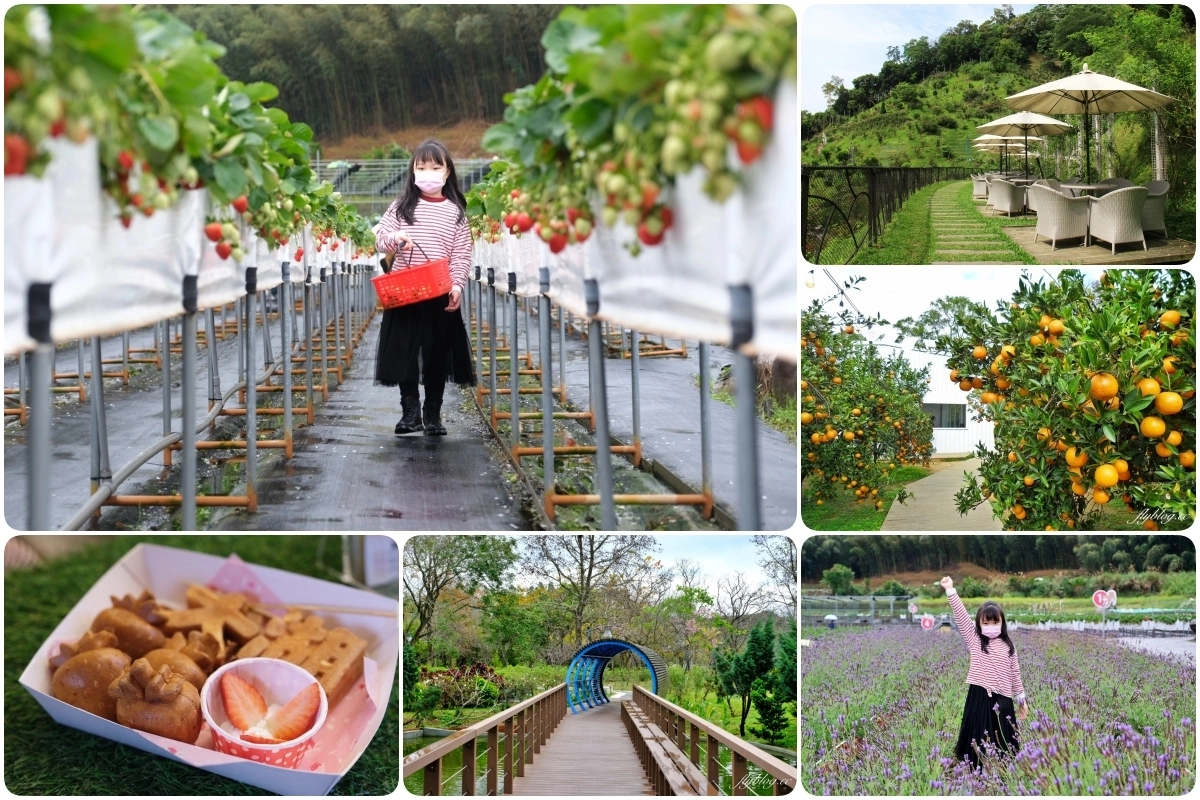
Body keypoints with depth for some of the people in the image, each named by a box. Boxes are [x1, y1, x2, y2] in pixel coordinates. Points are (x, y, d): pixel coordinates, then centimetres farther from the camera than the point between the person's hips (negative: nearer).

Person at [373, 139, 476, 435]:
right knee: (404, 351, 3)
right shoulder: (401, 206, 5)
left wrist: (457, 285, -13)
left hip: (440, 295, 0)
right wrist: (393, 238, -17)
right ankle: (410, 409, 13)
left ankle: (433, 413, 14)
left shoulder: (455, 211, 3)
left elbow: (462, 255, 0)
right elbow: (380, 238, 5)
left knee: (437, 355, 5)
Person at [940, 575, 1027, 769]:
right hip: (980, 698, -2)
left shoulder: (1008, 646, 8)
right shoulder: (974, 641, 2)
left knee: (1003, 744, 8)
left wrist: (1021, 699, 15)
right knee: (979, 742, -1)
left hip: (1002, 699, 2)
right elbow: (961, 615, -6)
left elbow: (1015, 674, 14)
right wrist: (950, 591, -13)